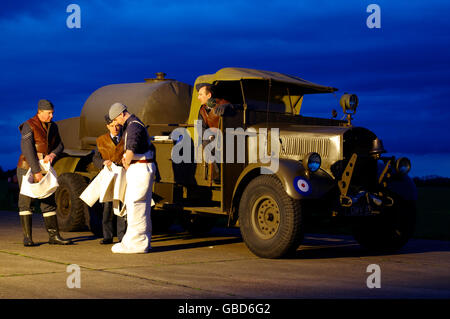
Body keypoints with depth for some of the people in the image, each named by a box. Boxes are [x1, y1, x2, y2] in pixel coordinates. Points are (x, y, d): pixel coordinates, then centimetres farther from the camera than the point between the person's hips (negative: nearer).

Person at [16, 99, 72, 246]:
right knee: (26, 202, -3)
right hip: (27, 168, -6)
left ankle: (54, 236, 3)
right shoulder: (29, 126, -14)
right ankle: (27, 237, 0)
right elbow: (27, 150, -22)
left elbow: (60, 146, 9)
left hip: (44, 168, 6)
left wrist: (52, 154, -15)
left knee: (49, 201, 2)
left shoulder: (53, 126, 7)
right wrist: (36, 172, -27)